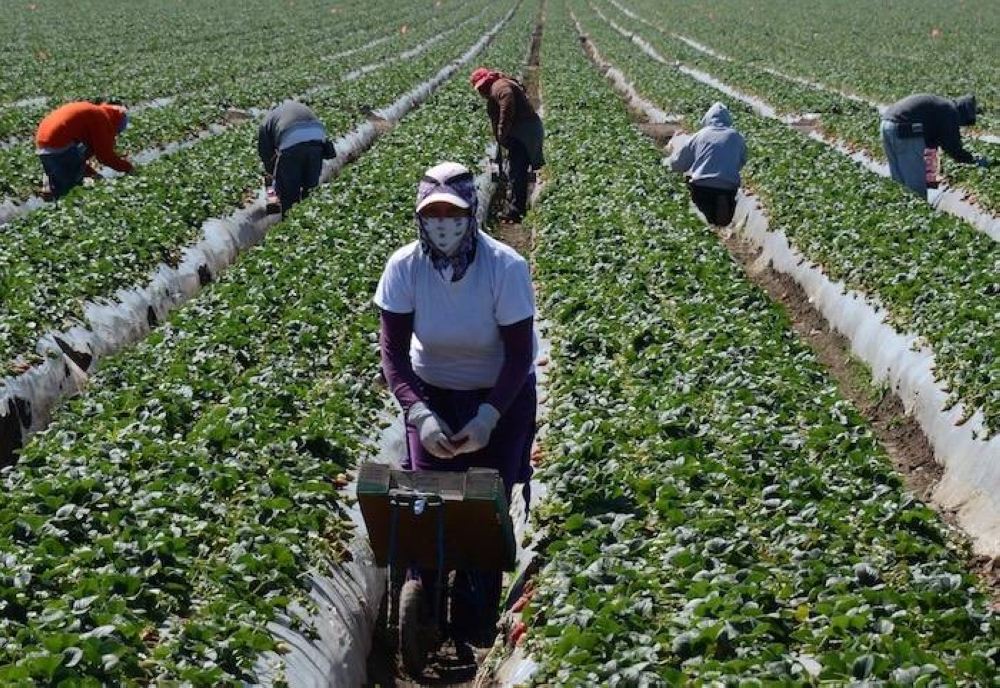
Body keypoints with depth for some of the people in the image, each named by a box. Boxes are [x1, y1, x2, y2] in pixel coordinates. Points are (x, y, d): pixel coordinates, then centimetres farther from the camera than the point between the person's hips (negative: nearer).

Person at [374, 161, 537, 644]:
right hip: (432, 392, 2)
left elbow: (520, 355, -18)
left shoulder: (506, 267, -25)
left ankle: (476, 630, 12)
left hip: (501, 394, -2)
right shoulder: (404, 267, -19)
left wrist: (489, 416, -28)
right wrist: (419, 414, -28)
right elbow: (394, 352, -15)